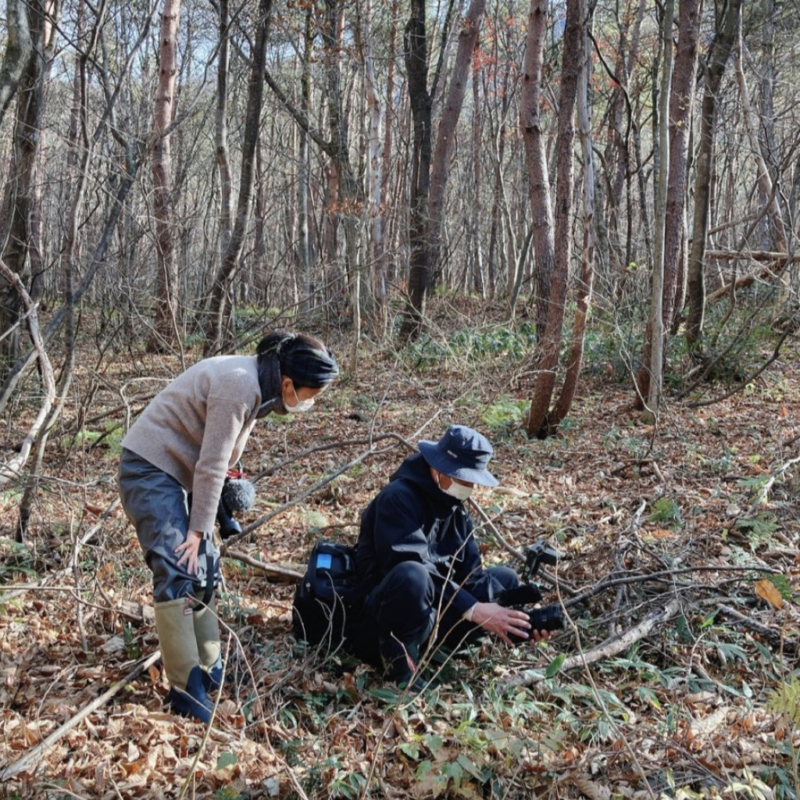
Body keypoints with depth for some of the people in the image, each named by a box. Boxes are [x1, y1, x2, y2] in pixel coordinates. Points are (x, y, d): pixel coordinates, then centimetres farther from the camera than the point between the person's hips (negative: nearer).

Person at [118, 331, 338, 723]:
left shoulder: (258, 384, 2)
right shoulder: (240, 385, -26)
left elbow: (215, 461, 7)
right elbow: (212, 465, -22)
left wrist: (201, 528, 6)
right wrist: (198, 529, -14)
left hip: (180, 470, 10)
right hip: (149, 467, -10)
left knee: (204, 569, 10)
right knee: (177, 572, -14)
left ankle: (208, 670, 19)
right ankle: (186, 690, -8)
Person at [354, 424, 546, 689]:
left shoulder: (455, 506, 8)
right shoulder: (398, 498, -18)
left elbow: (469, 570, 2)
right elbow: (411, 568, -29)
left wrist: (511, 613, -15)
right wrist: (473, 610, -32)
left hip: (428, 617, 9)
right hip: (379, 624, -9)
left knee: (506, 579, 6)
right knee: (412, 576, -39)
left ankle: (429, 645, -3)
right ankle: (398, 660, -14)